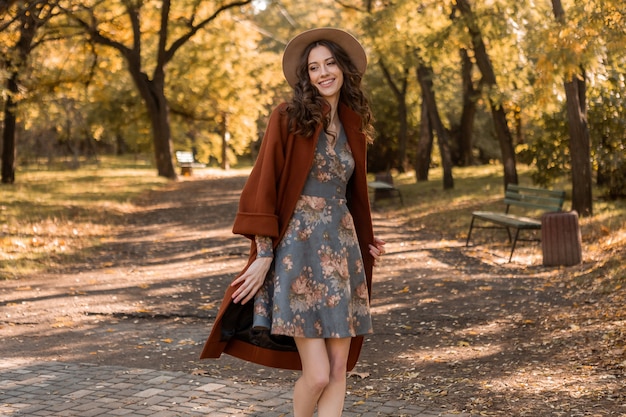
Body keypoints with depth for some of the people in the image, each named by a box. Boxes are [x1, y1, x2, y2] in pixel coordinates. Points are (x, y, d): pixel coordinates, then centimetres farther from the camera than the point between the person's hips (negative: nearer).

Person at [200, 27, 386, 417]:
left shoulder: (352, 126, 11)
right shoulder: (288, 119, -6)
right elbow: (263, 187, -9)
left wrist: (366, 242, 21)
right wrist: (264, 255, -13)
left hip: (342, 250, 6)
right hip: (298, 250, -6)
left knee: (339, 370, 4)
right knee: (317, 374, -8)